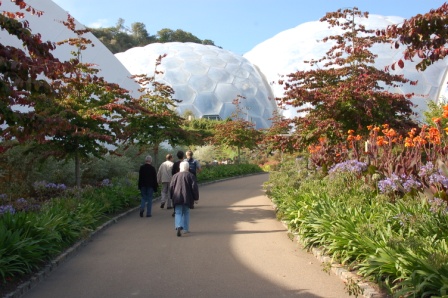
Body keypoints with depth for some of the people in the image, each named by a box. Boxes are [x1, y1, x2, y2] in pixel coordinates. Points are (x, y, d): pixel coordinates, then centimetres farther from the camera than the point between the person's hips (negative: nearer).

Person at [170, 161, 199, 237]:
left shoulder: (175, 176, 5)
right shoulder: (190, 176, -2)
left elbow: (171, 187, 7)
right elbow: (194, 187, -7)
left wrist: (172, 197, 18)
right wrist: (196, 197, 1)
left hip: (177, 198, 1)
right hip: (187, 198, -1)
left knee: (178, 213, 3)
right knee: (186, 213, 15)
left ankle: (178, 226, -21)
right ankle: (185, 229, 18)